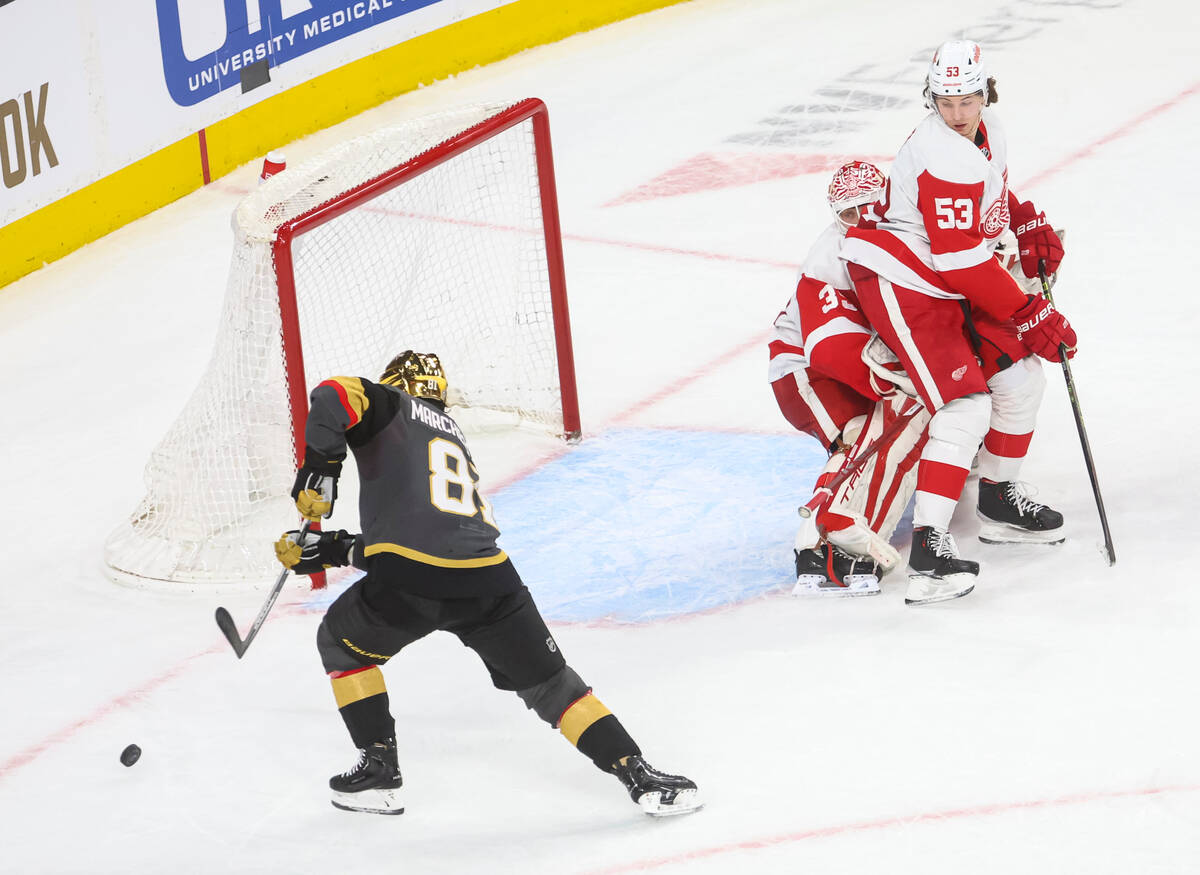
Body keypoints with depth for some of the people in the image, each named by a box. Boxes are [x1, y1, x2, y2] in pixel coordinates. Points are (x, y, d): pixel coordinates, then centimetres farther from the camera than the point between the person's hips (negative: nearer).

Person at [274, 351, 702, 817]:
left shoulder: (392, 408, 17)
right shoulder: (455, 437, 36)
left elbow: (336, 395, -7)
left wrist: (320, 467, 0)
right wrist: (329, 550, 35)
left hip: (412, 581, -5)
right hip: (490, 579, 5)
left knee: (341, 644, 24)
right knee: (551, 685, 17)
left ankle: (379, 770, 21)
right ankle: (639, 775, 5)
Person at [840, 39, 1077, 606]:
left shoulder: (988, 131, 3)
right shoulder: (943, 157, -27)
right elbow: (963, 260, -27)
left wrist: (1028, 224, 12)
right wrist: (1030, 314, -22)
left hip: (949, 283, 9)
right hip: (899, 281, -9)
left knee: (1020, 378, 14)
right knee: (966, 408, -20)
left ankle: (999, 501, 34)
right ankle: (928, 549, -26)